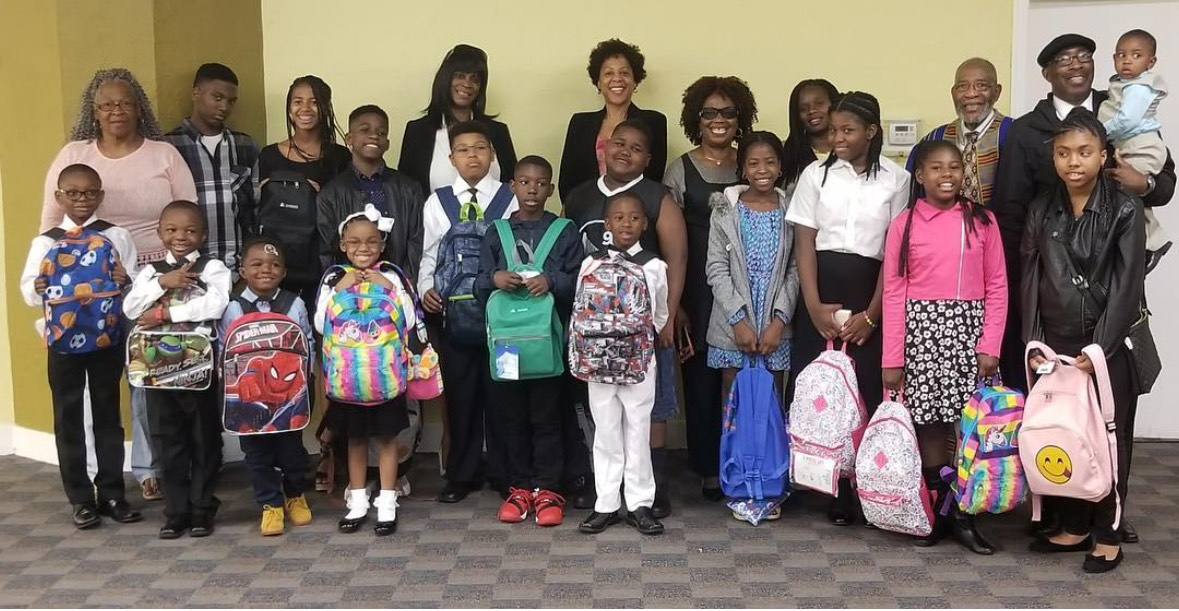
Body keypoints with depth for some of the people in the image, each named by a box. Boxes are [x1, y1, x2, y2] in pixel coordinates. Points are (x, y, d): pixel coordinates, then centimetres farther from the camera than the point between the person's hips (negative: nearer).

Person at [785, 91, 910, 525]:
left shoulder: (896, 179, 2)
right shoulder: (816, 174, 5)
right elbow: (804, 244, 3)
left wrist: (871, 314, -6)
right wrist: (814, 306, -7)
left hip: (870, 292, -1)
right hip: (820, 289, 1)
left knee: (865, 393, -5)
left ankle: (854, 490, 5)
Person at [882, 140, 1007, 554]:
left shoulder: (982, 221, 4)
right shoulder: (904, 224, 1)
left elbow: (997, 287, 4)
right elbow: (893, 292, 0)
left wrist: (990, 346, -5)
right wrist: (892, 358, -4)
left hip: (969, 329, 1)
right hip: (921, 329, -1)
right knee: (929, 421, 2)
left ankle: (964, 514, 12)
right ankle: (940, 509, 16)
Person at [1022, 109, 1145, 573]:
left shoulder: (1125, 209, -6)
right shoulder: (1041, 209, 4)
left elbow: (1128, 283, -9)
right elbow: (1030, 278, 4)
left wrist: (1099, 348, -14)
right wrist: (1034, 342, -3)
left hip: (1107, 343, -3)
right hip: (1055, 342, 3)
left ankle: (1107, 535, 17)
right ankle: (1074, 526, 21)